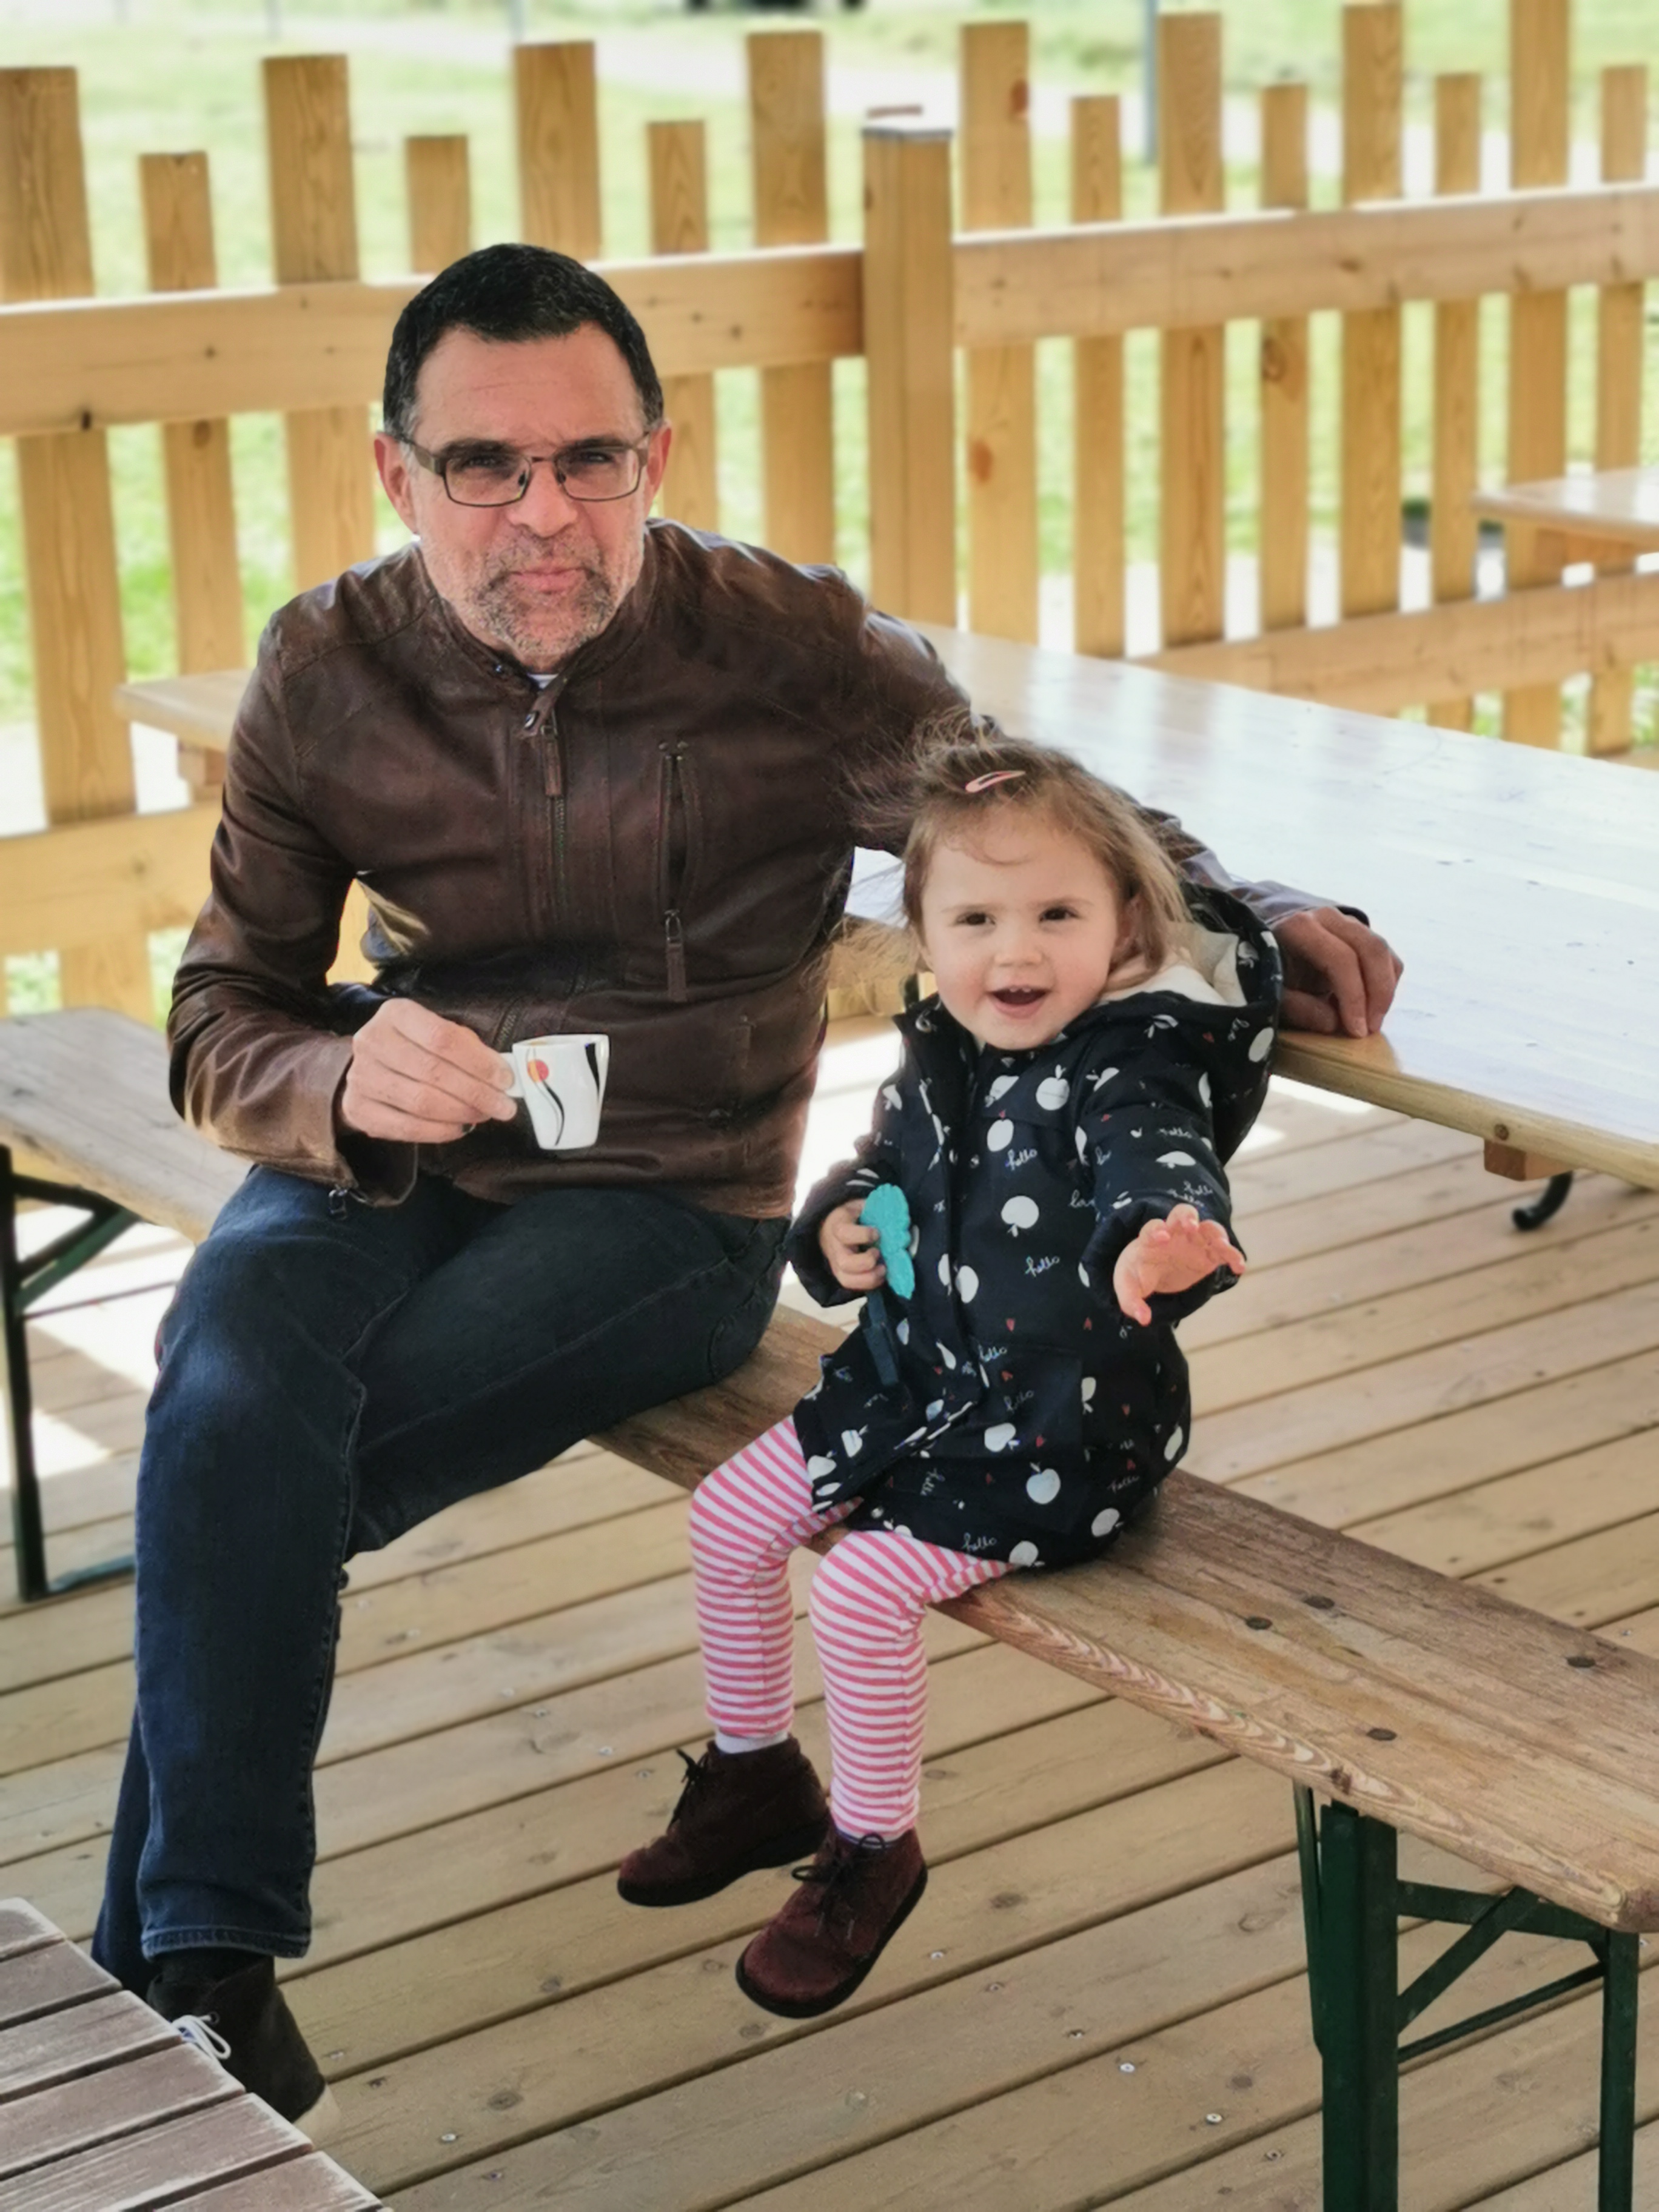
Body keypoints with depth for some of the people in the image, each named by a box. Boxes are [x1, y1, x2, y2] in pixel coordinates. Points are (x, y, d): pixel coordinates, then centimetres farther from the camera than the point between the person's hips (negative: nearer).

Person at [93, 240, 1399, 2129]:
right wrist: (341, 1085, -24)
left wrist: (1254, 913, -12)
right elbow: (223, 1015, 0)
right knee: (236, 1374, -31)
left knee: (245, 1474, -25)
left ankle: (170, 1956, -8)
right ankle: (209, 1959, -21)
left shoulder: (799, 654, -9)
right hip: (386, 1167, 3)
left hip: (668, 1200, -3)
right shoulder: (326, 672, -3)